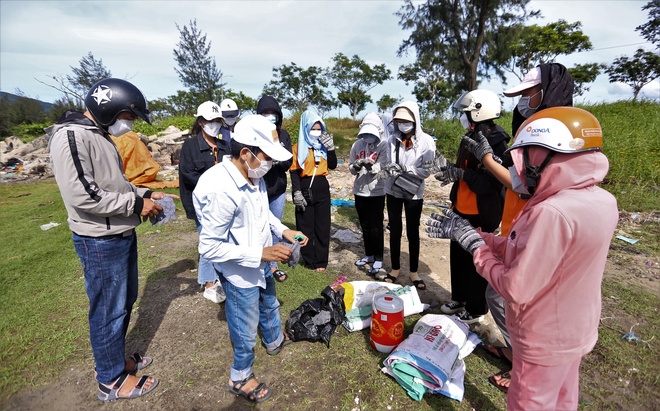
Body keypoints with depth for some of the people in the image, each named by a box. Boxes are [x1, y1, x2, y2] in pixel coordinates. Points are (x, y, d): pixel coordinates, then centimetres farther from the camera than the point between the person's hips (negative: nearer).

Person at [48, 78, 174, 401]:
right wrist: (135, 204, -18)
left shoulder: (102, 136, 11)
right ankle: (111, 379, 26)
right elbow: (82, 195, -25)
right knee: (109, 310, 6)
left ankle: (115, 359, 41)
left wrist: (144, 194, 3)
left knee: (125, 301, 21)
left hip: (123, 235, 9)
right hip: (100, 242, -9)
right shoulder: (71, 135, -18)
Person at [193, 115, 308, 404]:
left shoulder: (254, 176, -10)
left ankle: (274, 341, 62)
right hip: (240, 273, -8)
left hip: (261, 264, 8)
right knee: (247, 328, 15)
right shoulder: (221, 191, -34)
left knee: (269, 305, 32)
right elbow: (209, 247, -28)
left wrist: (284, 230, -5)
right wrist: (260, 253, -29)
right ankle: (240, 378, 43)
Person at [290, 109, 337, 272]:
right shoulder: (298, 147, -2)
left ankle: (321, 260, 17)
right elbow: (294, 171, -6)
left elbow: (332, 166, 6)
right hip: (305, 188, -4)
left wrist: (330, 148, -5)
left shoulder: (323, 145, 11)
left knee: (322, 225, 7)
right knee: (305, 226, 4)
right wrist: (297, 192, -15)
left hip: (322, 188, 4)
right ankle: (309, 260, 17)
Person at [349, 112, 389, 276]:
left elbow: (383, 170, -15)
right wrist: (356, 166, -17)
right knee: (365, 226, 16)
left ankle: (378, 259, 17)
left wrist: (371, 166, -33)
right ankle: (369, 255, 31)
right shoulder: (357, 145, 3)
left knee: (376, 227, 4)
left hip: (377, 192, -5)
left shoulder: (384, 145, -9)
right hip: (359, 191, 5)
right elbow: (351, 168, 5)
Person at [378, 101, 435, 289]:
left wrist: (406, 169, -24)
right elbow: (387, 165, 0)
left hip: (414, 194, -2)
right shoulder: (392, 140, -2)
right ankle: (395, 269, 26)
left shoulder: (426, 141, -10)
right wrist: (389, 169, -22)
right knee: (395, 231, 11)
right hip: (393, 191, 3)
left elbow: (427, 170, -13)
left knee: (413, 232, 9)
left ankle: (414, 272, 25)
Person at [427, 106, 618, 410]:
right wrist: (469, 233, -1)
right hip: (575, 332, 8)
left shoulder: (552, 213, -35)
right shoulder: (601, 201, -6)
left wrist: (475, 246, -17)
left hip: (544, 342, -7)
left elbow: (517, 291, -28)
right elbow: (523, 250, -2)